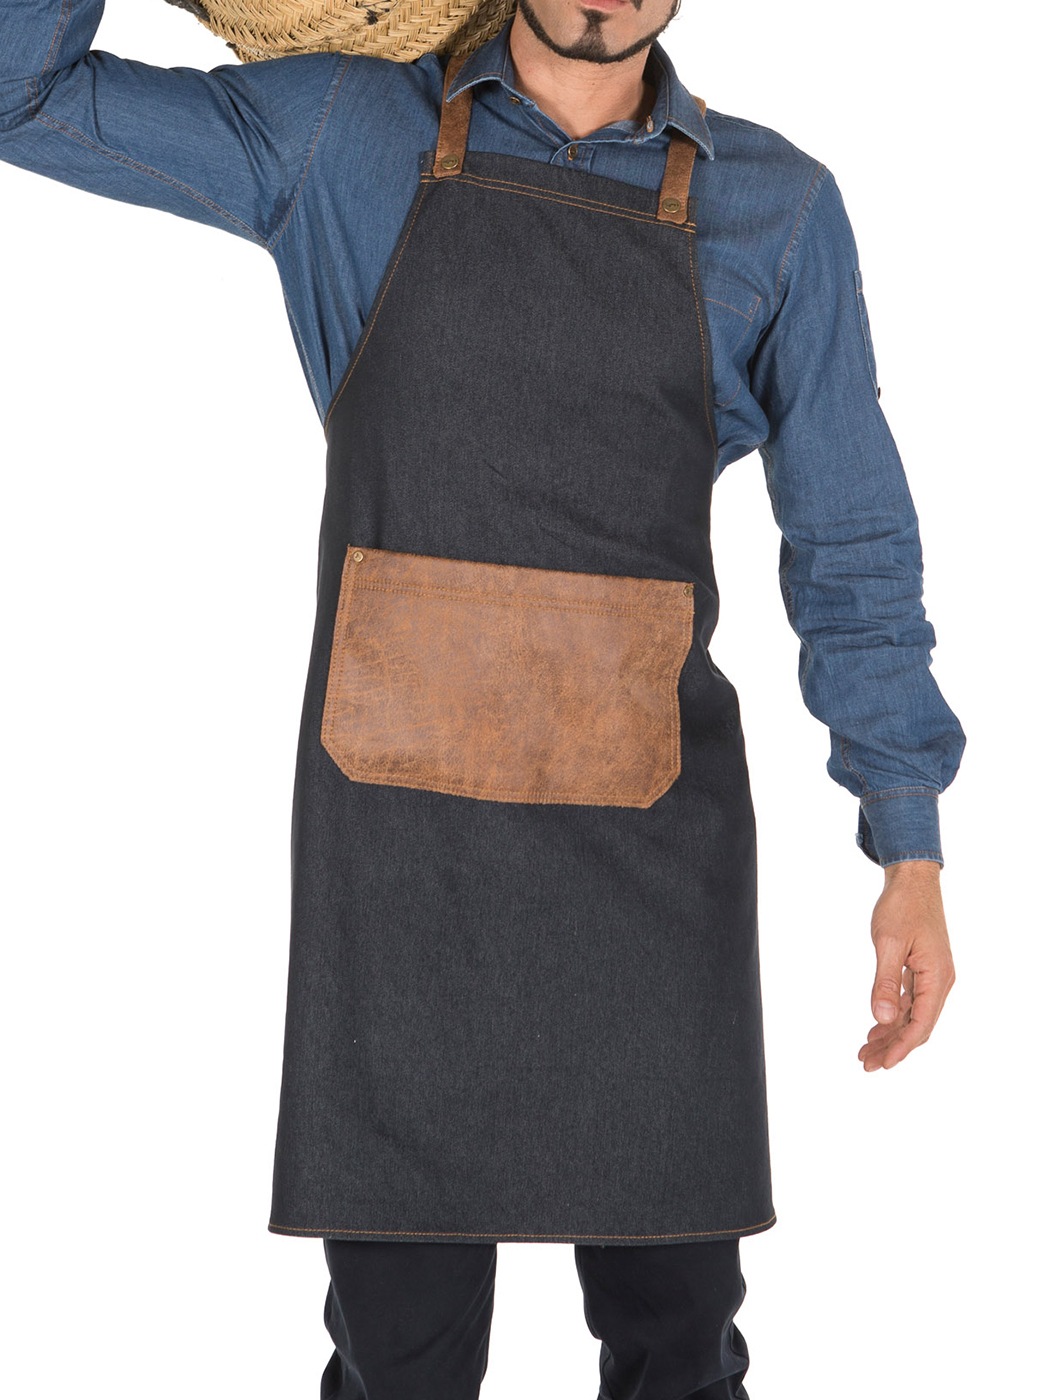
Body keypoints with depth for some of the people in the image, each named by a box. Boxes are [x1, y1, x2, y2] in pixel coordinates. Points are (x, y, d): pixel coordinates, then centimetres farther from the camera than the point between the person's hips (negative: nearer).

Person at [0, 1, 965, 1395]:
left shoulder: (779, 208, 5)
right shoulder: (346, 134, 6)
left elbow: (851, 541, 6)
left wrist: (915, 855, 1)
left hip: (645, 836, 1)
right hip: (400, 826, 0)